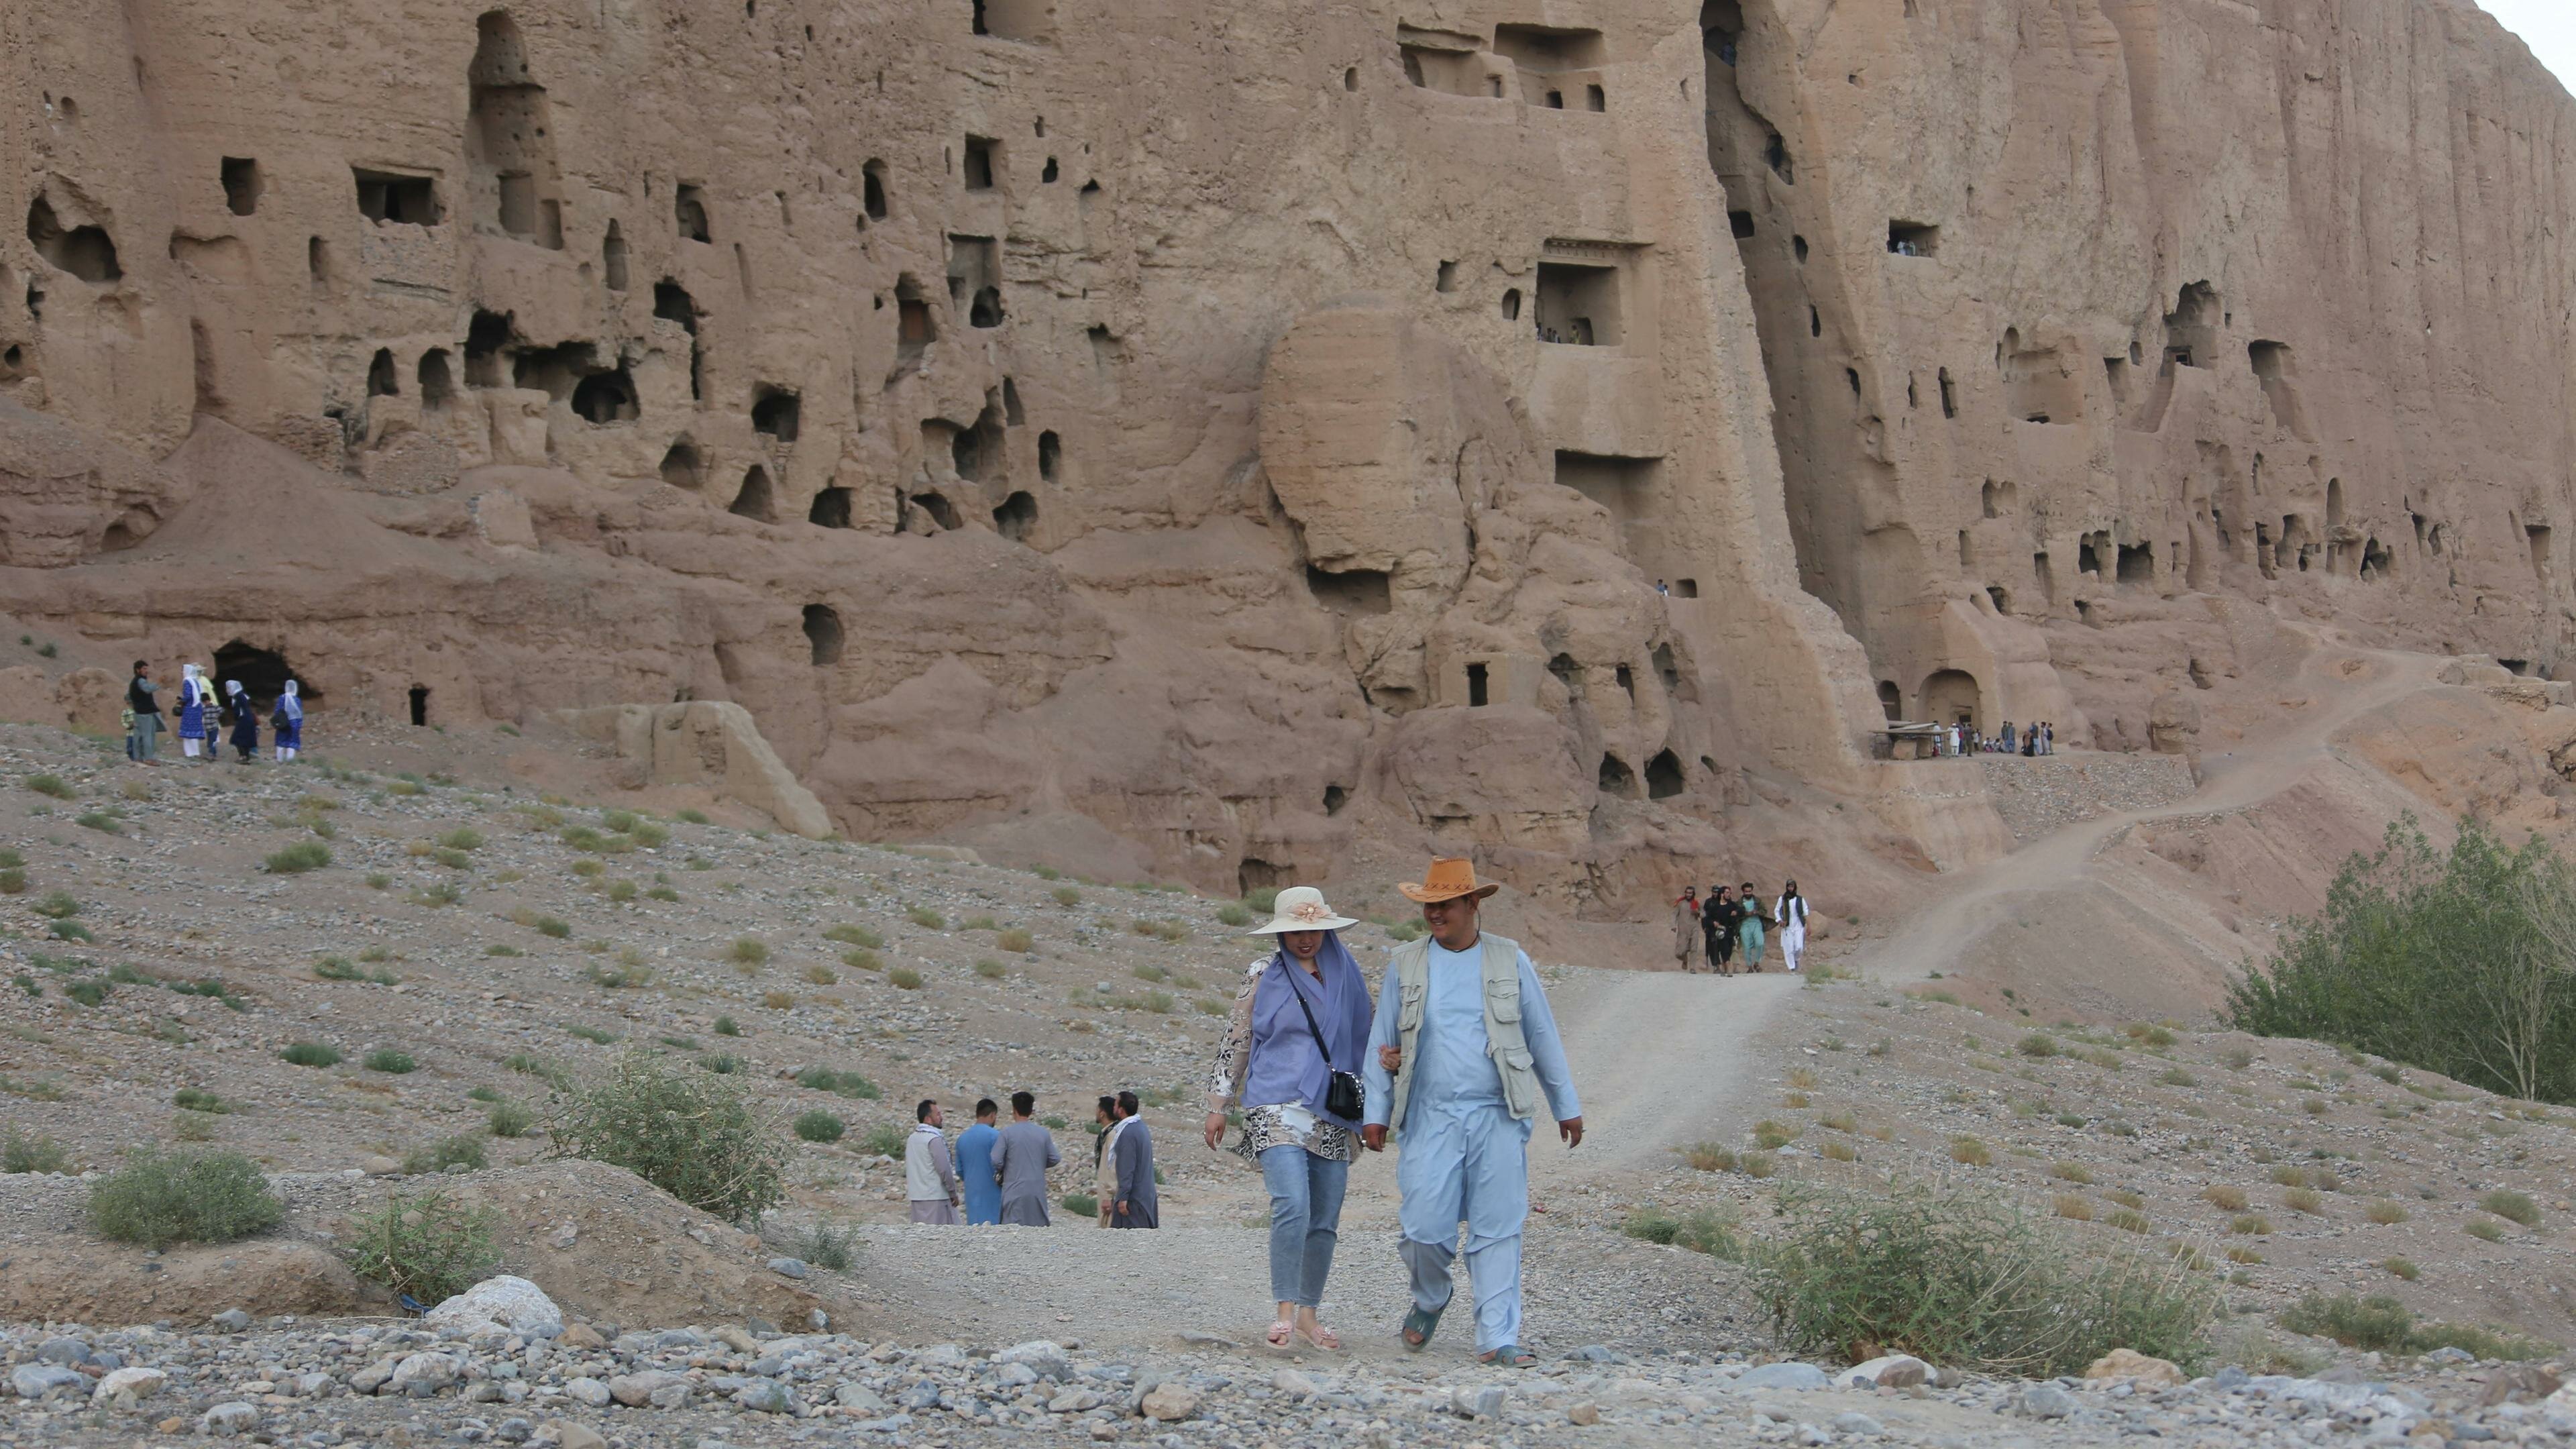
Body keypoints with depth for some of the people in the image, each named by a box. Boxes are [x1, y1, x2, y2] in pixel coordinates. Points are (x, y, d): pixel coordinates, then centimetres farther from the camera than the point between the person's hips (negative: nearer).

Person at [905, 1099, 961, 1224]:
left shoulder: (911, 1139, 11)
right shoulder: (934, 1140, -14)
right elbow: (944, 1169, -16)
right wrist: (953, 1193, -6)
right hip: (936, 1197, -8)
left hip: (916, 1196, 8)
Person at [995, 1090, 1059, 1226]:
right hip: (1038, 1192, 3)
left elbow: (996, 1161, -10)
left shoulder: (1007, 1133, -7)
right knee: (1040, 1228, 9)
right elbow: (1054, 1159, 6)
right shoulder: (1043, 1133, 2)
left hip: (1015, 1191, -3)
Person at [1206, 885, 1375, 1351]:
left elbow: (1359, 1041, 20)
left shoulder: (1346, 975, 11)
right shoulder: (1263, 975, 3)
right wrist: (1218, 1105, 6)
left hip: (1332, 1114, 4)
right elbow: (1236, 1041, 7)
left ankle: (1309, 1312, 16)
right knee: (1292, 1205, -20)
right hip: (1277, 1107, -4)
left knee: (1326, 1220, 4)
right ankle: (1285, 1312, -18)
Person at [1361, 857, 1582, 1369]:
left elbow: (1543, 1037, 12)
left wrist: (1567, 1106, 14)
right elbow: (1382, 1043, 12)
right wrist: (1375, 1112, 6)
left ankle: (1497, 1339, 1)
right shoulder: (1405, 964, 7)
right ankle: (1430, 1300, 24)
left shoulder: (1510, 961, 6)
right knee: (1424, 1227, -7)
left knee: (1498, 1230, -3)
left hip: (1497, 1116, 0)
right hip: (1430, 1116, 0)